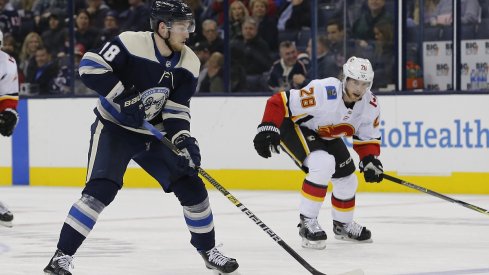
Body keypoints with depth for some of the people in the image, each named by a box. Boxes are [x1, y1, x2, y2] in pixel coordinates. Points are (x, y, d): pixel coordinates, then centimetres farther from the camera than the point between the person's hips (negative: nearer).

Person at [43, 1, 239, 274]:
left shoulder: (189, 63, -5)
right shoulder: (131, 43, -22)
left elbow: (177, 108, -6)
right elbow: (90, 66, -25)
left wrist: (183, 140, -22)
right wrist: (124, 96, -29)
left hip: (154, 134, 6)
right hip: (114, 127, -6)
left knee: (191, 186, 3)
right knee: (101, 189, -23)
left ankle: (208, 250, 22)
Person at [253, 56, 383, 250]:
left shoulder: (370, 105, -15)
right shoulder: (323, 92, -38)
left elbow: (368, 137, -1)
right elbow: (280, 102, -34)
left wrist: (370, 160, -17)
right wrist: (268, 129, -38)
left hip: (326, 136, 8)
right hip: (295, 126, -8)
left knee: (347, 179, 9)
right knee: (323, 164, -31)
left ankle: (343, 225, 37)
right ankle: (307, 222, -20)